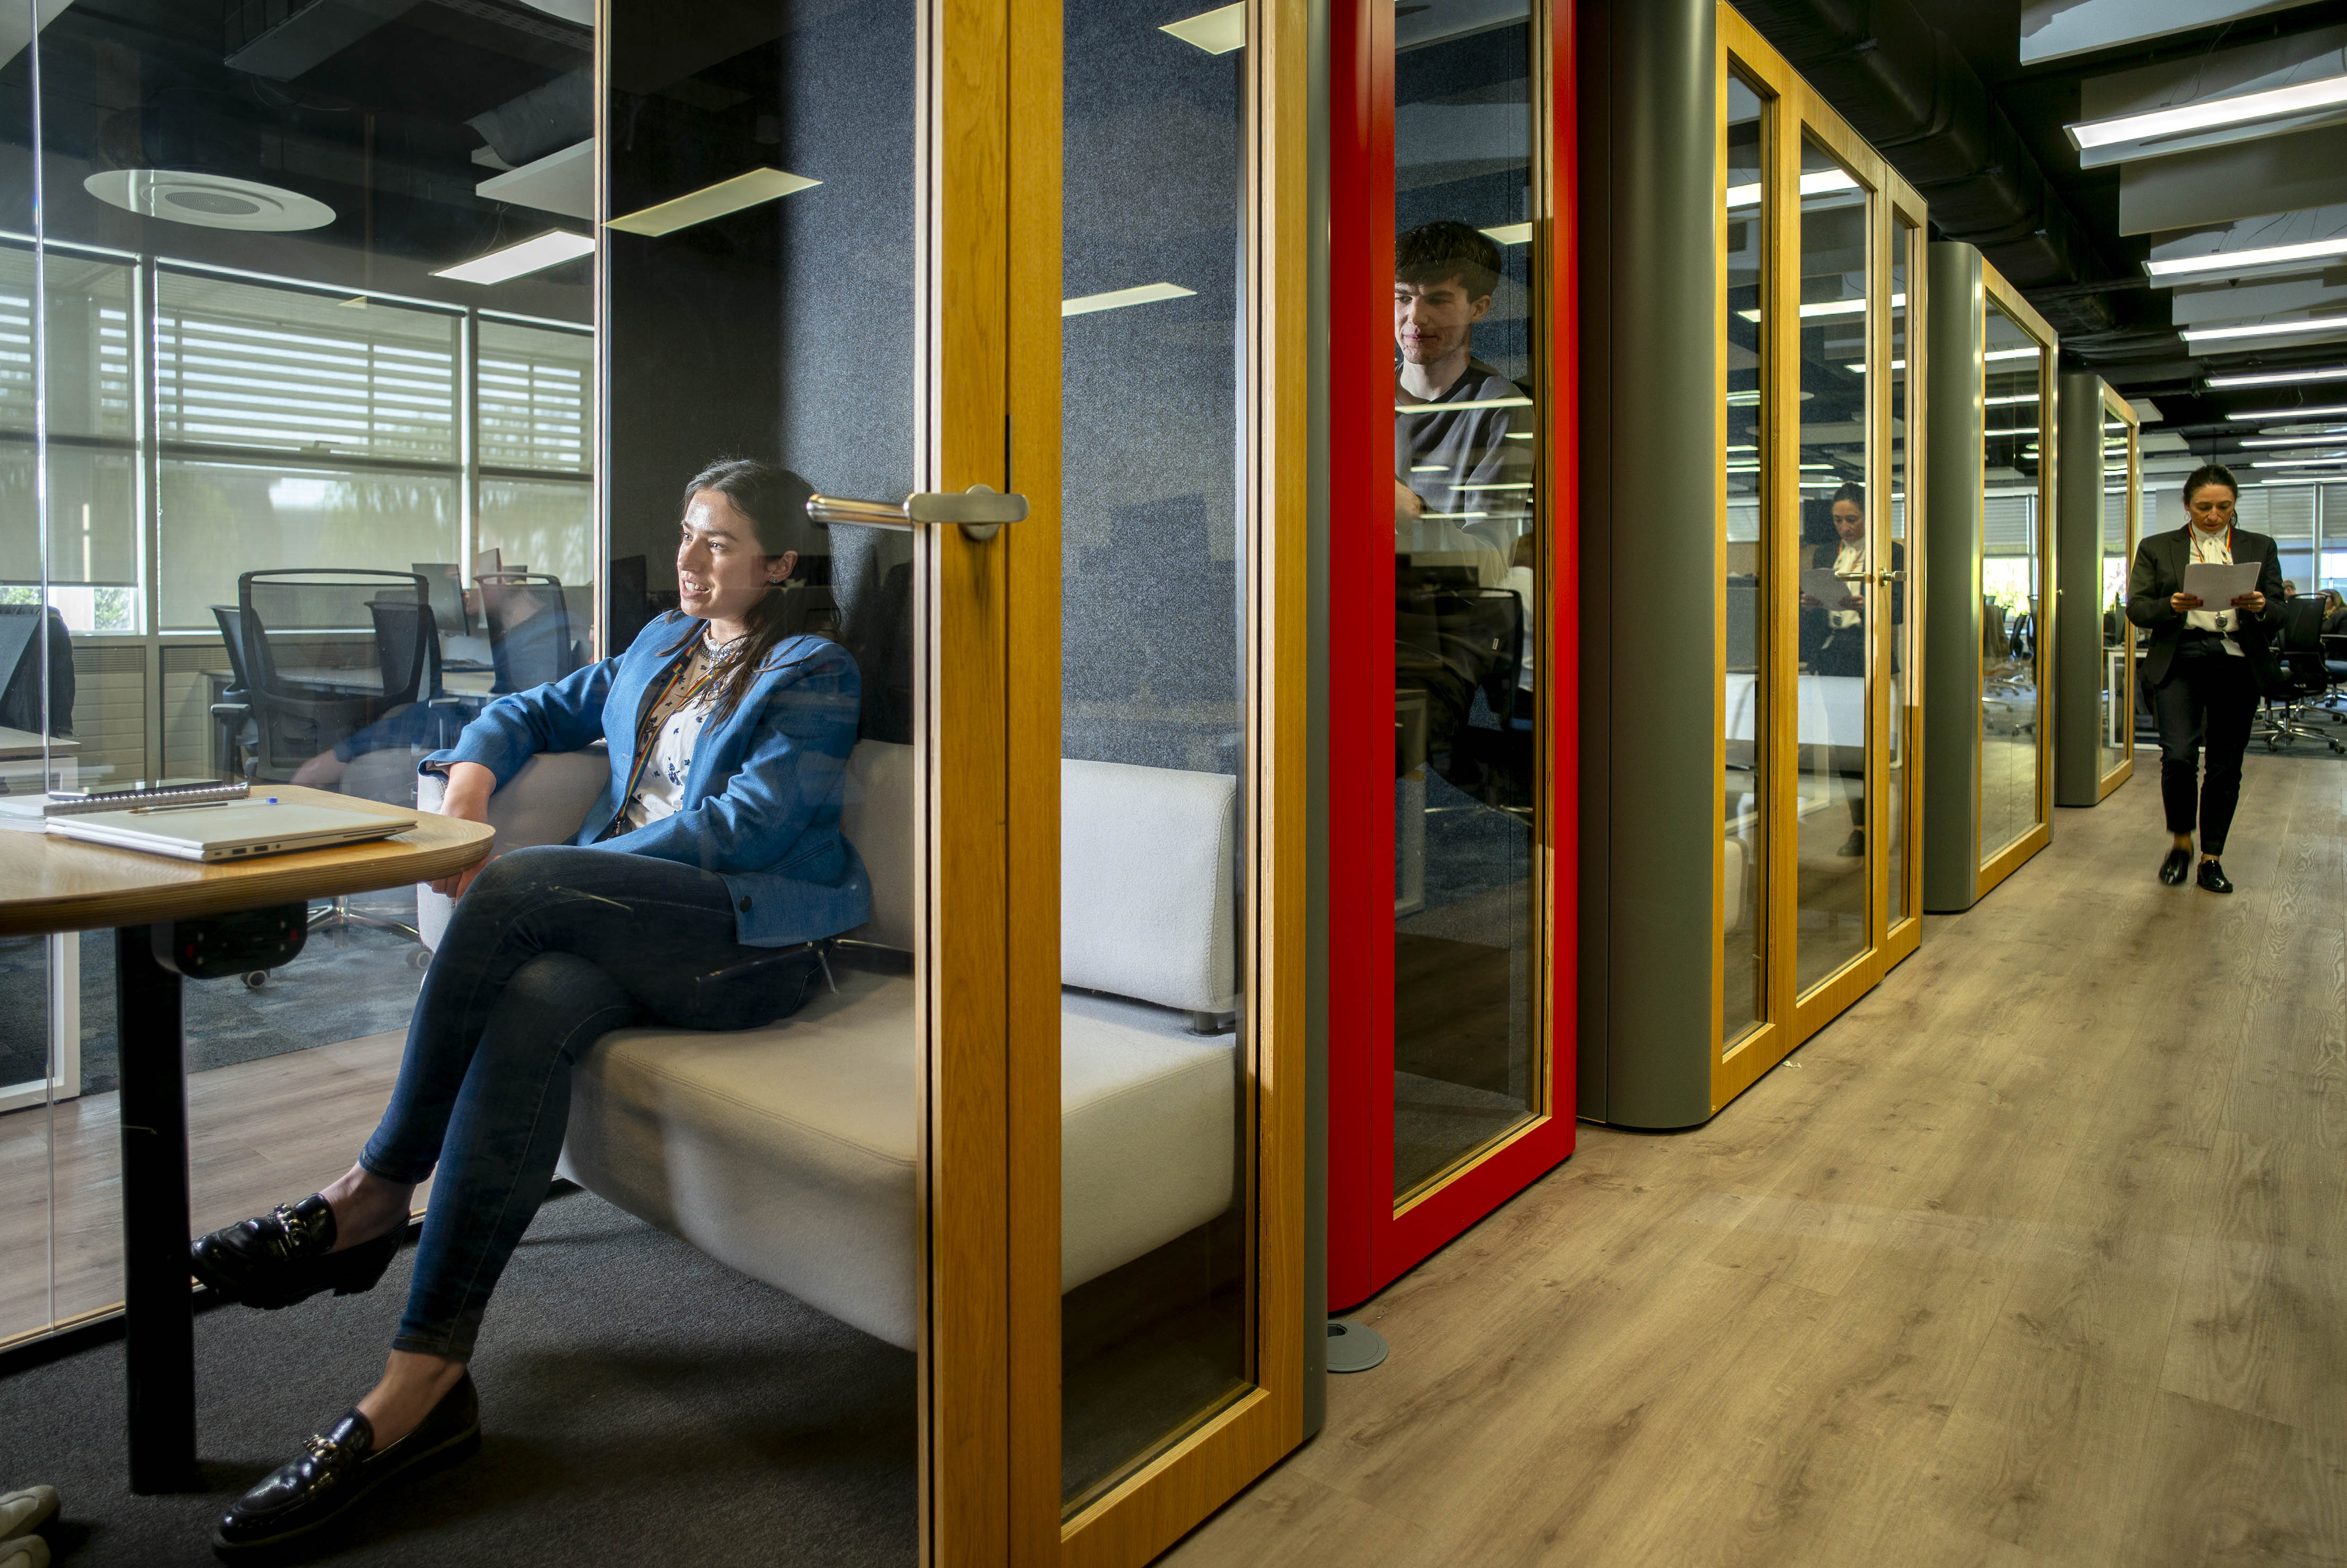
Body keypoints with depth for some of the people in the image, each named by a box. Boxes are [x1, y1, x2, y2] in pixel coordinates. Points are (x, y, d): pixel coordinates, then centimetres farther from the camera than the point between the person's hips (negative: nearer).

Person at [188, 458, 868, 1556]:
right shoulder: (663, 646, 26)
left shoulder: (814, 674, 3)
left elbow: (743, 824, -10)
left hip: (753, 940, -5)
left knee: (516, 889, -29)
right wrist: (473, 768, 6)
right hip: (624, 927, 6)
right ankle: (426, 1386, -29)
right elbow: (538, 709, 33)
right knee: (532, 1006, -30)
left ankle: (374, 1196, -13)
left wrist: (523, 878, -15)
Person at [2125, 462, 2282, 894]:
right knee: (2179, 755, -15)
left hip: (2237, 664, 2)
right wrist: (2172, 606, -16)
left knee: (2226, 765, 3)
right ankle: (2181, 841, 8)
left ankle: (2211, 858, 14)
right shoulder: (2156, 548, 10)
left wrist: (2261, 607, -11)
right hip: (2179, 662, -2)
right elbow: (2136, 608, 4)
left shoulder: (2260, 547, 15)